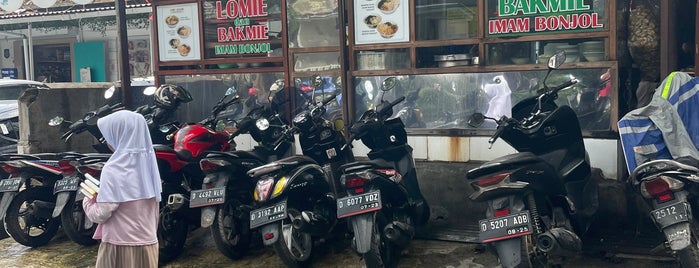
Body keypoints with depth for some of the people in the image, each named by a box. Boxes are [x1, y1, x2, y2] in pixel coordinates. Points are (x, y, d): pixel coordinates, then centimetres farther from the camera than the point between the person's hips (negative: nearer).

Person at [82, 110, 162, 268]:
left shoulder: (114, 169, -14)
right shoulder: (148, 164, 6)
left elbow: (101, 214, -14)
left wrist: (88, 199, 4)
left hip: (121, 247, -6)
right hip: (149, 245, 6)